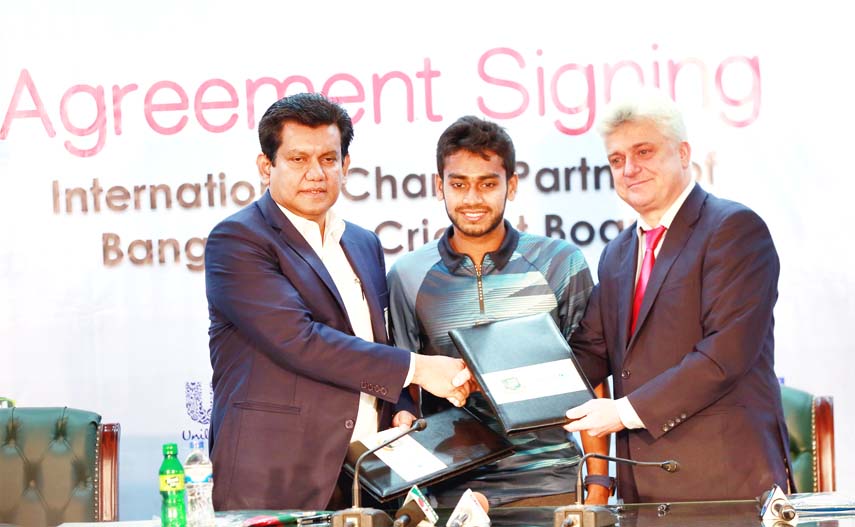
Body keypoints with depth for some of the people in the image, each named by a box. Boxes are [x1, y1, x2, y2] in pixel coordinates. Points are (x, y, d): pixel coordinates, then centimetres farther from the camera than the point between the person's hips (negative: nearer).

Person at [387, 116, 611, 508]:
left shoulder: (560, 263, 2)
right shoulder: (407, 276, 4)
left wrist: (598, 482, -1)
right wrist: (404, 418, -12)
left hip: (548, 485, -1)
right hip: (450, 491, 1)